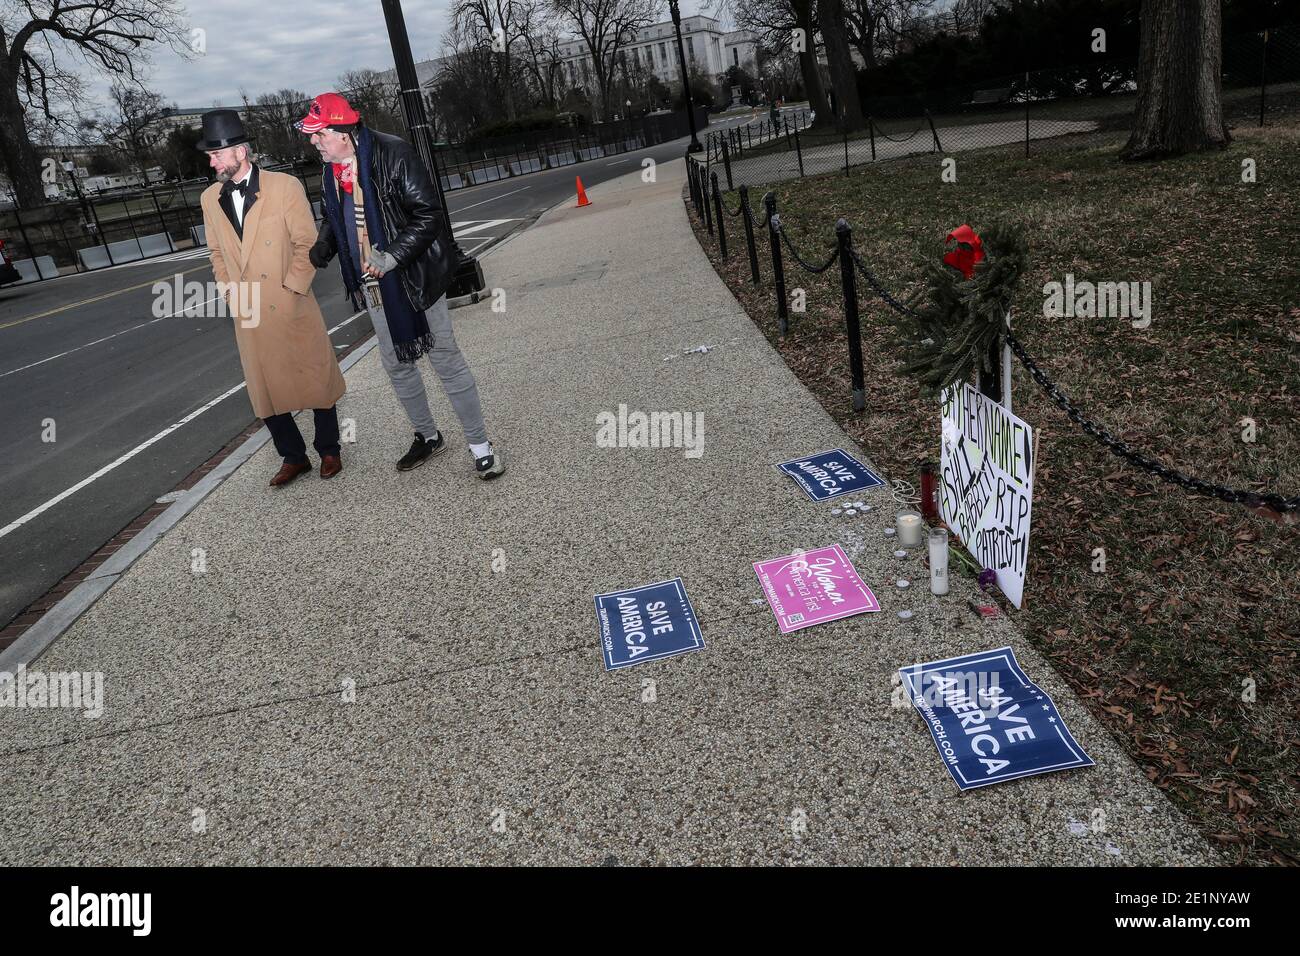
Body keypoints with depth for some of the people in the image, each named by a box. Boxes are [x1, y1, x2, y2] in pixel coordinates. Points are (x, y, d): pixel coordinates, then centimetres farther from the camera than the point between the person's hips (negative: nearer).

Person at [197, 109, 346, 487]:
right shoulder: (210, 198, 7)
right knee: (265, 391, 9)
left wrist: (290, 290, -11)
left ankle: (329, 450, 25)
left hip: (291, 308, -4)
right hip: (249, 315, 4)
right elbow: (217, 252, 17)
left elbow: (307, 244, -6)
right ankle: (293, 457, 24)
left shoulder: (284, 187, -7)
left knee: (315, 380, 7)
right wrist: (230, 293, 8)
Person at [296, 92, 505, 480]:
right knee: (396, 364, 14)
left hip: (413, 280, -7)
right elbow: (332, 222, 20)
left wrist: (393, 256, -26)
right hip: (373, 287, 7)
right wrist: (319, 251, -1)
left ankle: (480, 444, 7)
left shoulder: (393, 155, -15)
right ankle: (427, 436, 33)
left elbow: (428, 214, -18)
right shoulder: (330, 171, 7)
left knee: (445, 359, -2)